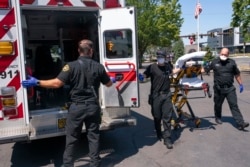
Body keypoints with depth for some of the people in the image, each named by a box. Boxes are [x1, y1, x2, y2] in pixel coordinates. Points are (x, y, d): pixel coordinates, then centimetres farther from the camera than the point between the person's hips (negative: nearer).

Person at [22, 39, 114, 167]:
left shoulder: (71, 66, -10)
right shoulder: (98, 66, -2)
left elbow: (57, 83, -17)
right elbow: (108, 84, 11)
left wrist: (37, 82, -8)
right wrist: (112, 80, 35)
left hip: (77, 107, -2)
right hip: (93, 106, 2)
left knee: (71, 138, 11)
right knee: (93, 136, 14)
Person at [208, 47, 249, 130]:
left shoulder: (232, 62, 5)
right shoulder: (214, 62, 2)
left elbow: (237, 74, 12)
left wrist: (241, 84, 11)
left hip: (230, 88, 0)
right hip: (219, 89, 0)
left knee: (234, 105, -5)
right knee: (218, 105, 15)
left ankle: (240, 123, -7)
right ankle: (218, 118, 39)